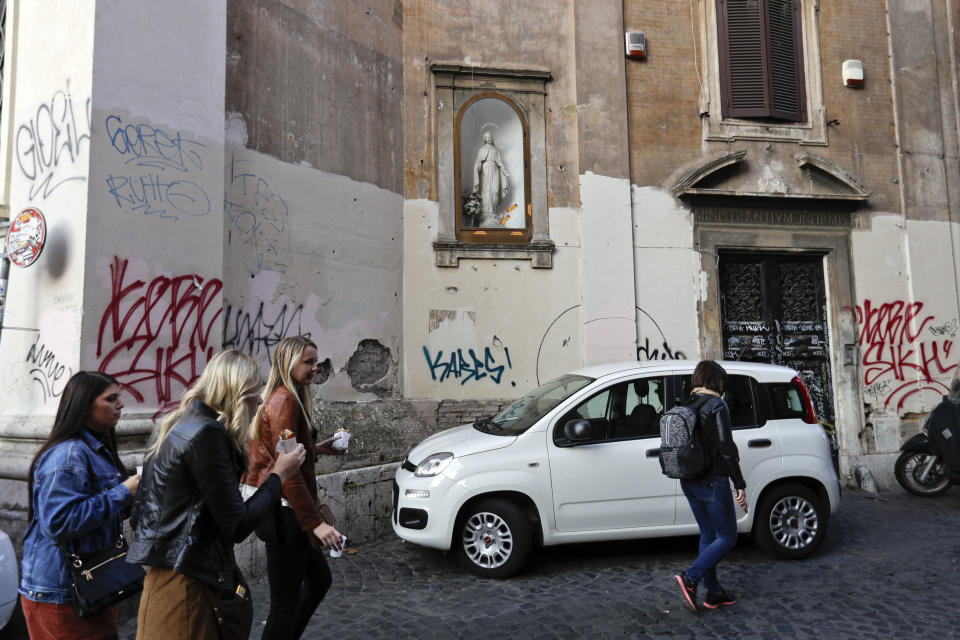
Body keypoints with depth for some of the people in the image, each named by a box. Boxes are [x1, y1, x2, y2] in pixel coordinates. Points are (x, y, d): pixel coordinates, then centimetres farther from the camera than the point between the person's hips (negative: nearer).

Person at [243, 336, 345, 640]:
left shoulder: (283, 398, 12)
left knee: (320, 579, 21)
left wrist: (316, 448, 17)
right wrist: (315, 522, -25)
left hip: (286, 513, 10)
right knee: (286, 603, 0)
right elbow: (288, 471, -24)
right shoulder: (284, 401, -18)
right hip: (285, 514, -10)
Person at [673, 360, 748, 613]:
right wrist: (740, 485, -13)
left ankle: (713, 592, 22)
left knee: (708, 534, 17)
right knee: (727, 537, 5)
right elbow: (726, 448, -18)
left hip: (689, 482, 7)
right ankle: (690, 578, -8)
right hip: (713, 482, -7)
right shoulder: (716, 406, -14)